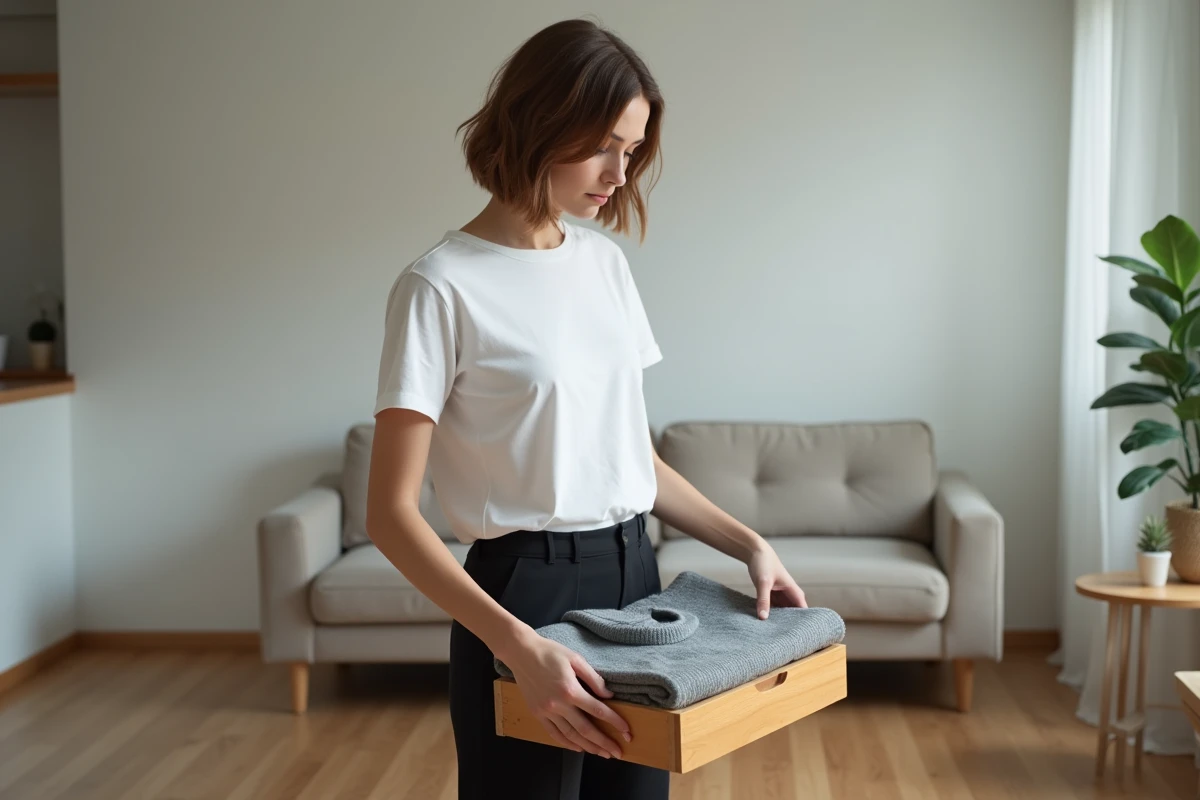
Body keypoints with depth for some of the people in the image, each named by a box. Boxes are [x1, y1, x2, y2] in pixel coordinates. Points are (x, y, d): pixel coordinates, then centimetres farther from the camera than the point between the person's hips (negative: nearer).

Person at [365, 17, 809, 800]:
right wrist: (518, 645, -25)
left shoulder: (606, 261, 8)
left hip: (633, 575, 6)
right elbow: (392, 512, -15)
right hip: (526, 593, -6)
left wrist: (747, 542, 4)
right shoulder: (443, 286, -12)